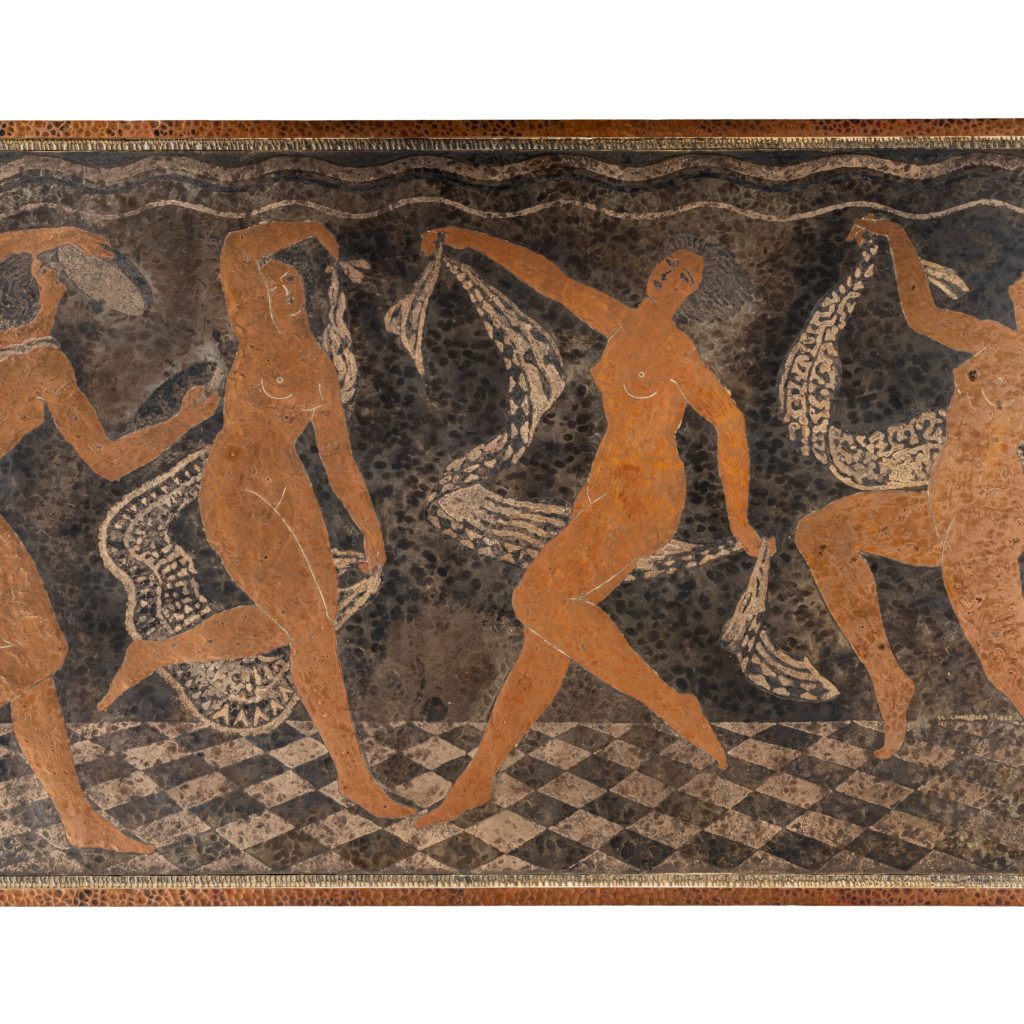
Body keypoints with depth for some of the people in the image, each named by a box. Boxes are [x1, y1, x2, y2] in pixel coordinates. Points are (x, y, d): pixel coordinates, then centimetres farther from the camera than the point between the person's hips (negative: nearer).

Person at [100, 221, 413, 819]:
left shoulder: (321, 368, 14)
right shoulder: (259, 333, -3)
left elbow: (338, 456, 16)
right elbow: (237, 251, -20)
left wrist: (371, 527, 13)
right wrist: (308, 229, -5)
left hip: (289, 494, 8)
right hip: (236, 492, -8)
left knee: (280, 625, 13)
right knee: (312, 624, -9)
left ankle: (155, 655, 35)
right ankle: (354, 774, 3)